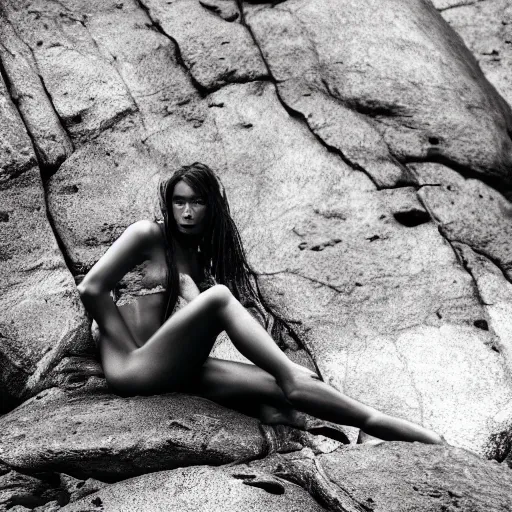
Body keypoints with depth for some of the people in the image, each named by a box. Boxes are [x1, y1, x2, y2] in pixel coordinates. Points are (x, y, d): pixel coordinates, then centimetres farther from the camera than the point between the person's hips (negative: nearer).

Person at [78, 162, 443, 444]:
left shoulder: (200, 259, 18)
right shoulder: (148, 236, -2)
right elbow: (91, 289, -8)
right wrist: (131, 349, -9)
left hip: (173, 371, 6)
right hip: (133, 368, -5)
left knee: (279, 385, -15)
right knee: (219, 296, -28)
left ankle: (376, 422, -21)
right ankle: (289, 374, -22)